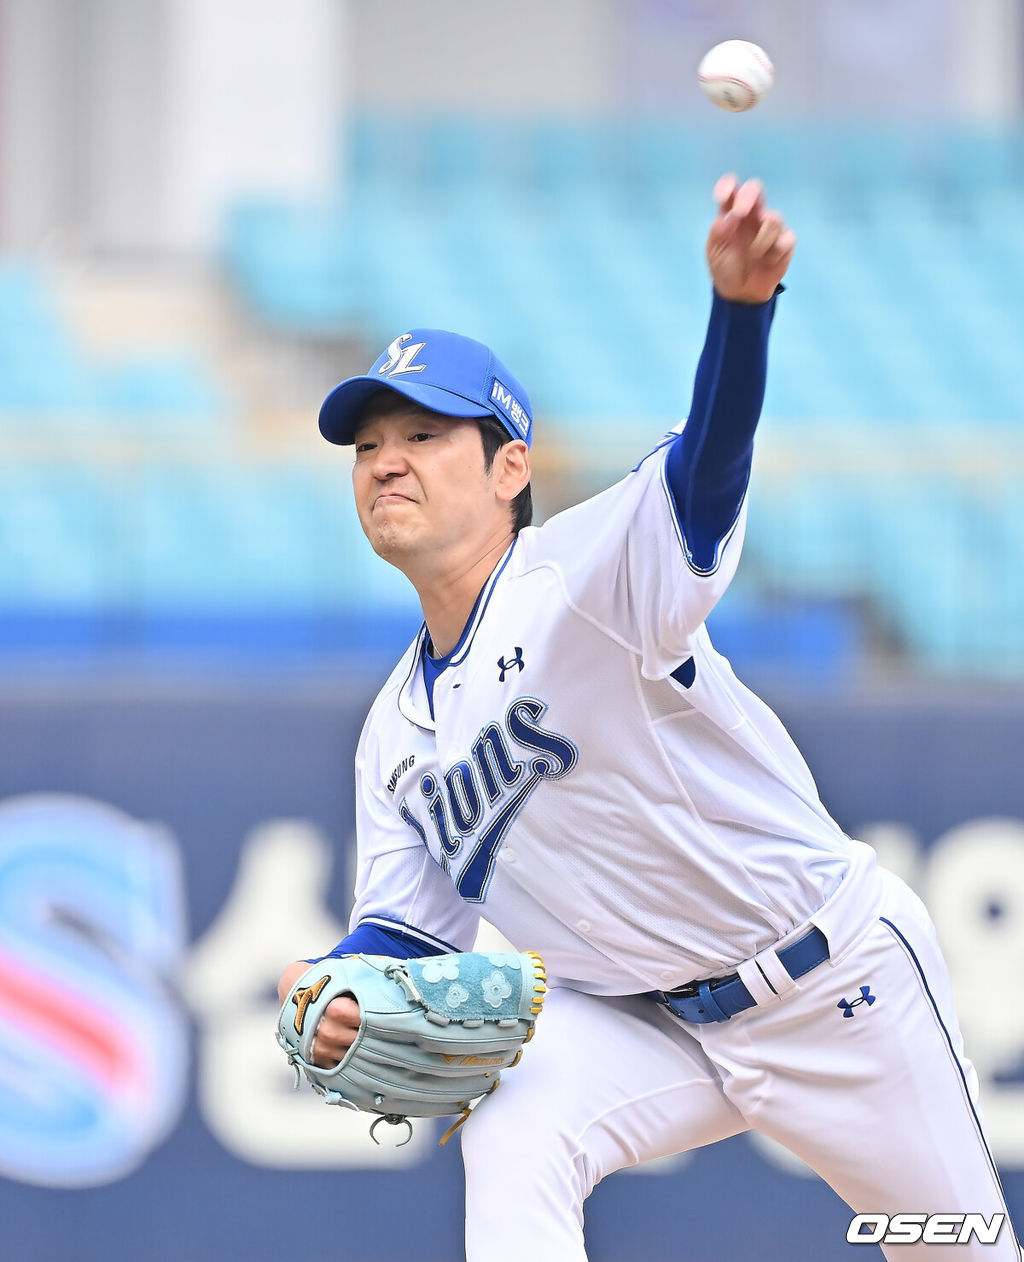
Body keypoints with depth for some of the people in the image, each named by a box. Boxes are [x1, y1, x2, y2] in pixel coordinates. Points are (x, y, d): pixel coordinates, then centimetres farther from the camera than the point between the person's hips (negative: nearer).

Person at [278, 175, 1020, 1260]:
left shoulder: (580, 574, -20)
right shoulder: (398, 732, 2)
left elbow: (706, 471, -39)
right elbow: (405, 927, 8)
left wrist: (741, 303, -60)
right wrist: (338, 991, -18)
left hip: (837, 987, -5)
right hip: (639, 1022, 5)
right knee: (509, 1141, -24)